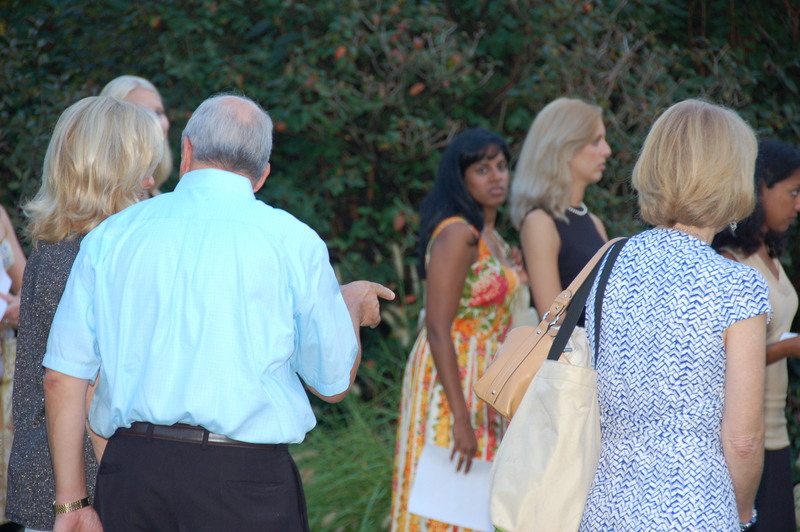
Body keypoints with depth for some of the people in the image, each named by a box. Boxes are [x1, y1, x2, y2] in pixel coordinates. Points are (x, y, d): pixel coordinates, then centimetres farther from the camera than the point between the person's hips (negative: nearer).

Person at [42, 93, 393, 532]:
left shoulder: (110, 236, 7)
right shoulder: (293, 241, 0)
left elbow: (63, 376, 4)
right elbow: (333, 384, 8)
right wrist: (353, 309, 27)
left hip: (130, 468, 3)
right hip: (245, 479, -3)